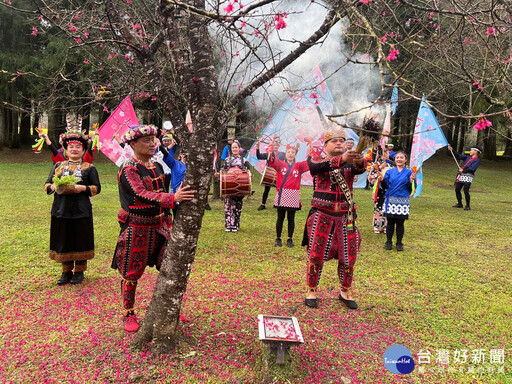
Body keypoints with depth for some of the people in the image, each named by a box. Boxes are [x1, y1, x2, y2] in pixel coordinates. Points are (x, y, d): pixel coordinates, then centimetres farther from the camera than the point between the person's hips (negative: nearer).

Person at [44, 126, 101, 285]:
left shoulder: (89, 168, 4)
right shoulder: (58, 166, 14)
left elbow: (97, 188, 0)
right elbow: (47, 184, 12)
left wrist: (83, 188, -17)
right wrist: (54, 187, -10)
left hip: (81, 211, -3)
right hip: (61, 210, 3)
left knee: (81, 241, 3)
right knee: (63, 241, 8)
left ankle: (79, 271, 19)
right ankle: (66, 271, 23)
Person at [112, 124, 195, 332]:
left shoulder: (156, 166, 9)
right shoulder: (128, 170, -14)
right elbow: (142, 194, -29)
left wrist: (168, 221, 16)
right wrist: (173, 198, -42)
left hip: (159, 225, 6)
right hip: (137, 229, -6)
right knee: (131, 274, 6)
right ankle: (129, 314, 25)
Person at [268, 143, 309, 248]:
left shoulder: (299, 166, 7)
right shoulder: (280, 164, 4)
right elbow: (272, 159, -14)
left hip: (293, 196, 1)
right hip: (281, 195, -1)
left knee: (291, 219, 9)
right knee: (280, 218, 8)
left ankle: (290, 239, 21)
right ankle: (278, 238, 20)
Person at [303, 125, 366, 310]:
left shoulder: (349, 163, 5)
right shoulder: (316, 161, 0)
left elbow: (360, 169, -18)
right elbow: (318, 166, -25)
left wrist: (360, 161, -42)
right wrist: (341, 159, -40)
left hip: (345, 217, 3)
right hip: (322, 216, -2)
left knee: (348, 256, 9)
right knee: (316, 255, 1)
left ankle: (345, 292, 29)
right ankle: (311, 291, 20)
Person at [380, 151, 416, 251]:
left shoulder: (409, 172, 5)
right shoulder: (389, 172, 9)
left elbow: (411, 189, 1)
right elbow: (384, 187, 5)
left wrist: (411, 181, -16)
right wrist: (382, 178, -11)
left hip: (403, 202, -1)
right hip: (390, 200, 1)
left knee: (400, 223, 3)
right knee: (390, 222, 6)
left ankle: (399, 243, 17)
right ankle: (388, 242, 18)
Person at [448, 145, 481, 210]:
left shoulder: (477, 160, -2)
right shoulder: (467, 157, 19)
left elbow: (472, 169, -14)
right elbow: (458, 156, 14)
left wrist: (463, 170, -12)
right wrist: (452, 150, 5)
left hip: (468, 176, -7)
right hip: (461, 176, 7)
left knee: (466, 191, -13)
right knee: (457, 190, 7)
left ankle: (468, 206, 0)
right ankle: (459, 204, 20)